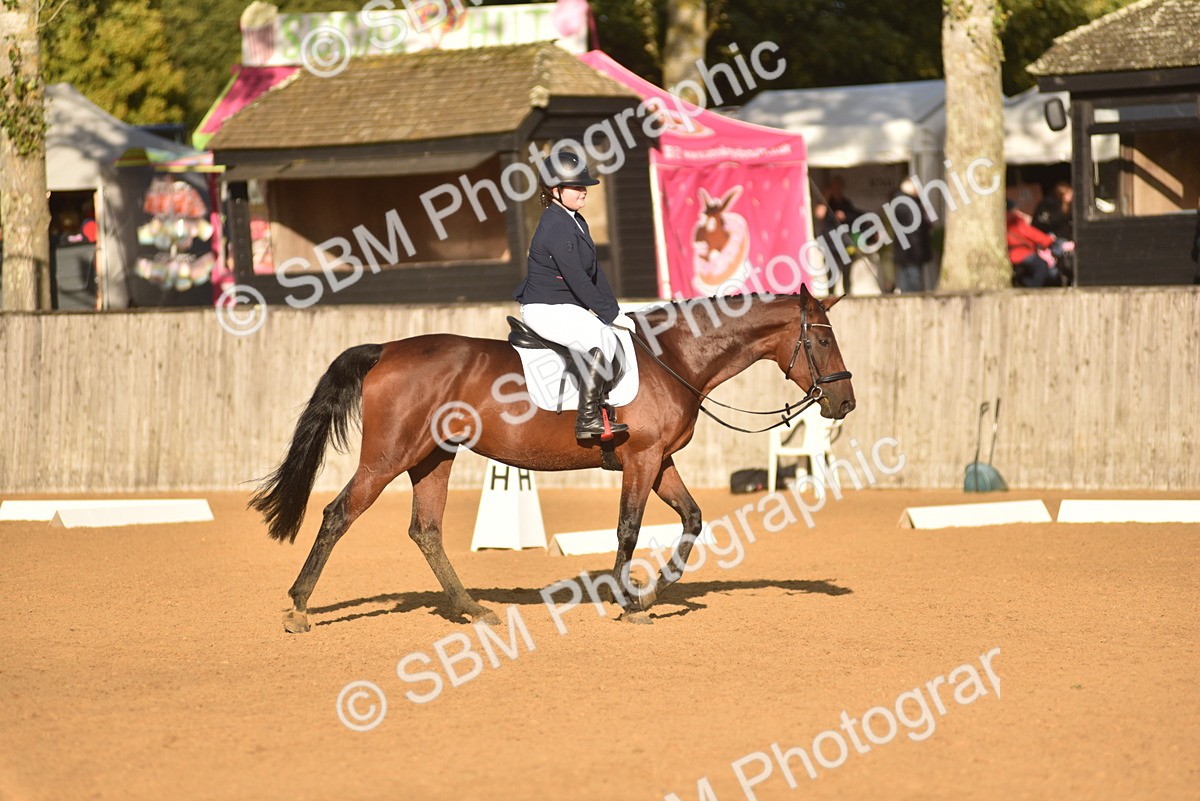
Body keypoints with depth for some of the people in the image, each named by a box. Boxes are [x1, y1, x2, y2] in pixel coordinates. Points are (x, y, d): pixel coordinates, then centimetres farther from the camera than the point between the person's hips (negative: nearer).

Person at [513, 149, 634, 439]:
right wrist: (610, 314, -18)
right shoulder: (556, 227, -19)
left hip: (567, 306, 10)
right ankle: (588, 420, -24)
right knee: (601, 340, -25)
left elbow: (595, 271, 15)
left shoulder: (577, 223, 14)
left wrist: (613, 309, 5)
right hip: (544, 309, -10)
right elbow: (577, 279, -22)